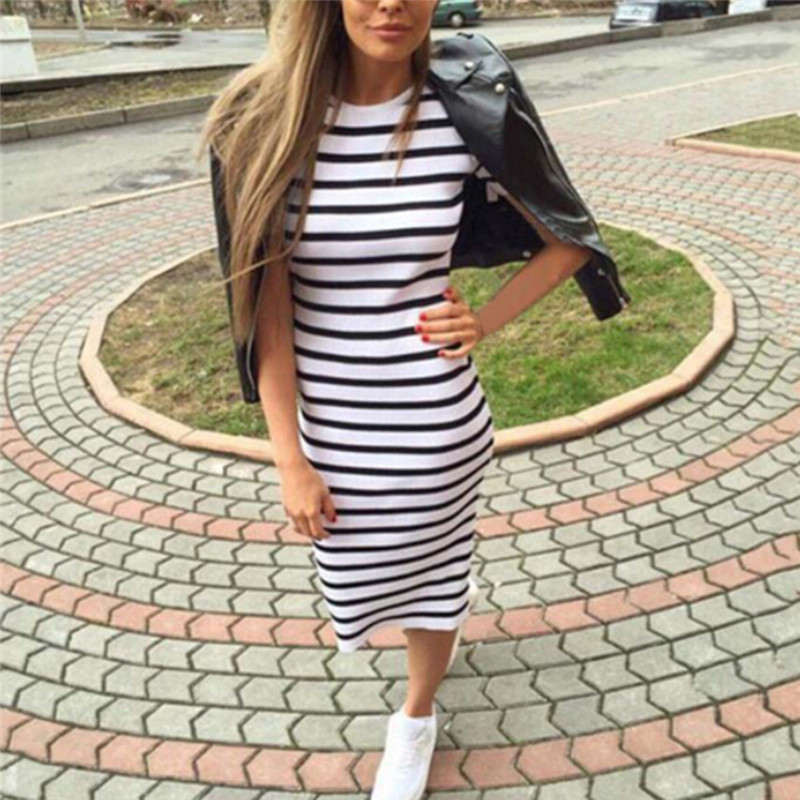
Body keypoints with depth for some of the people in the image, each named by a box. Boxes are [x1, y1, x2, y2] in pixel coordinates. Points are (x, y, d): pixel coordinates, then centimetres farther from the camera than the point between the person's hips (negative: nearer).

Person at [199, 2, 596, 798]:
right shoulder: (275, 121, -10)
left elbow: (571, 242, 2)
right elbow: (267, 302, -9)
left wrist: (486, 322, -11)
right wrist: (290, 458, -8)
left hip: (434, 418, -1)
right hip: (330, 420, 2)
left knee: (425, 576, 18)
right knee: (362, 573, 23)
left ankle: (416, 716, 49)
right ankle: (446, 609, 61)